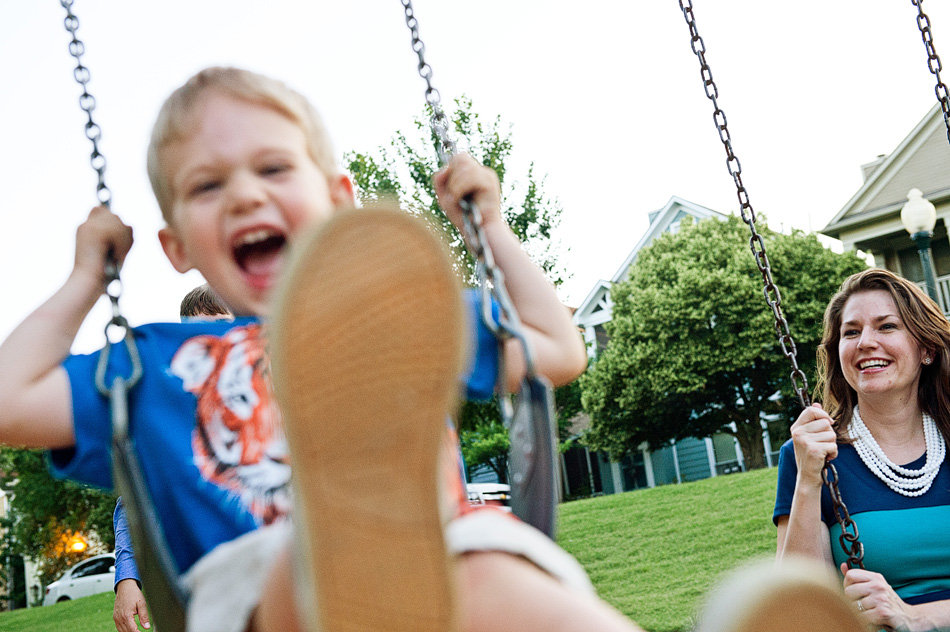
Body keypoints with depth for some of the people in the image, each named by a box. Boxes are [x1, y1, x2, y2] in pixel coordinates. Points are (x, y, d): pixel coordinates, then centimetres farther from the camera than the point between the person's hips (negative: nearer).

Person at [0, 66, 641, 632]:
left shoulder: (407, 322, 29)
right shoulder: (163, 364, 27)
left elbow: (559, 350, 35)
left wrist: (491, 227, 33)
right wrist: (87, 280, 28)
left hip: (448, 556, 1)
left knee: (492, 579, -37)